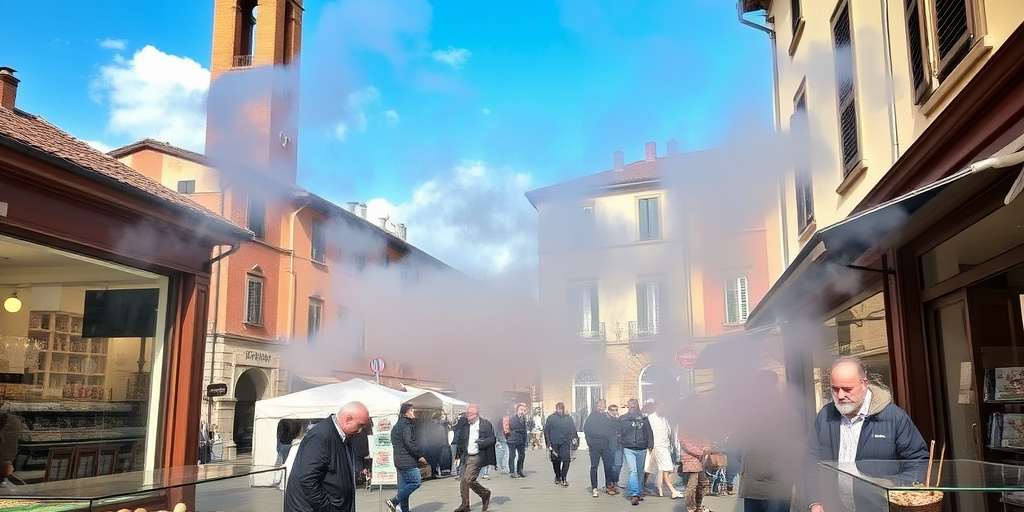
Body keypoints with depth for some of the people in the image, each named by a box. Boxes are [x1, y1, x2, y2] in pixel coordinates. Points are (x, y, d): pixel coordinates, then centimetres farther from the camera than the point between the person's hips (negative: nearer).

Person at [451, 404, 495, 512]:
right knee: (463, 481, 7)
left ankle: (485, 494, 10)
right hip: (466, 456, 6)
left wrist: (481, 442, -27)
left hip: (477, 457, -6)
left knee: (468, 479, -13)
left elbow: (491, 440, -9)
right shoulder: (464, 423, 6)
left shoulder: (486, 424, -7)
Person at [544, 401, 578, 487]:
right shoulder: (551, 418, 2)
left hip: (565, 443, 0)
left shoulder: (568, 418, 6)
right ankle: (557, 477, 29)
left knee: (566, 460, -11)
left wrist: (575, 437, -13)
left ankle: (563, 478, -4)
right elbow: (546, 432, 2)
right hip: (554, 444, 0)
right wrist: (549, 444, -4)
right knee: (556, 461, 9)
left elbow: (573, 429, 6)